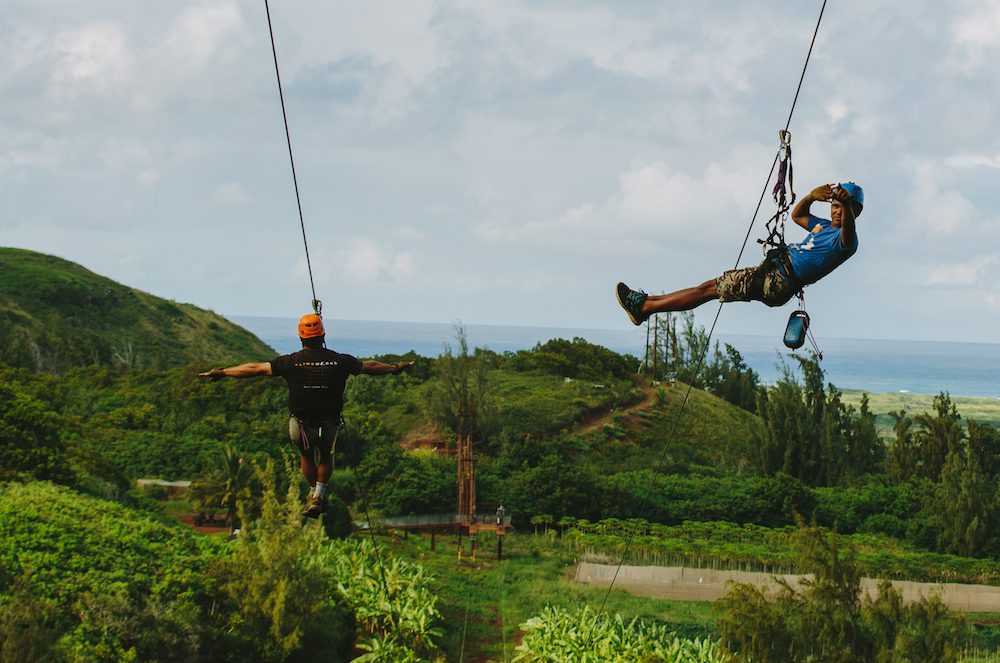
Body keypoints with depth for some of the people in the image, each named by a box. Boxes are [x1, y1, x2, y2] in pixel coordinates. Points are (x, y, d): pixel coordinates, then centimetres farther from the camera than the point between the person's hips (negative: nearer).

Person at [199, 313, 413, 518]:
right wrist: (396, 368, 24)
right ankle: (318, 496, 20)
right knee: (326, 456, 30)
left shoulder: (291, 362, -15)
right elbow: (371, 367, 5)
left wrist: (221, 373, 5)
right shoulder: (339, 361, -11)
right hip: (330, 425, 0)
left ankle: (315, 493, 41)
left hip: (301, 426, 0)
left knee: (306, 455, 30)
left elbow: (254, 369, -7)